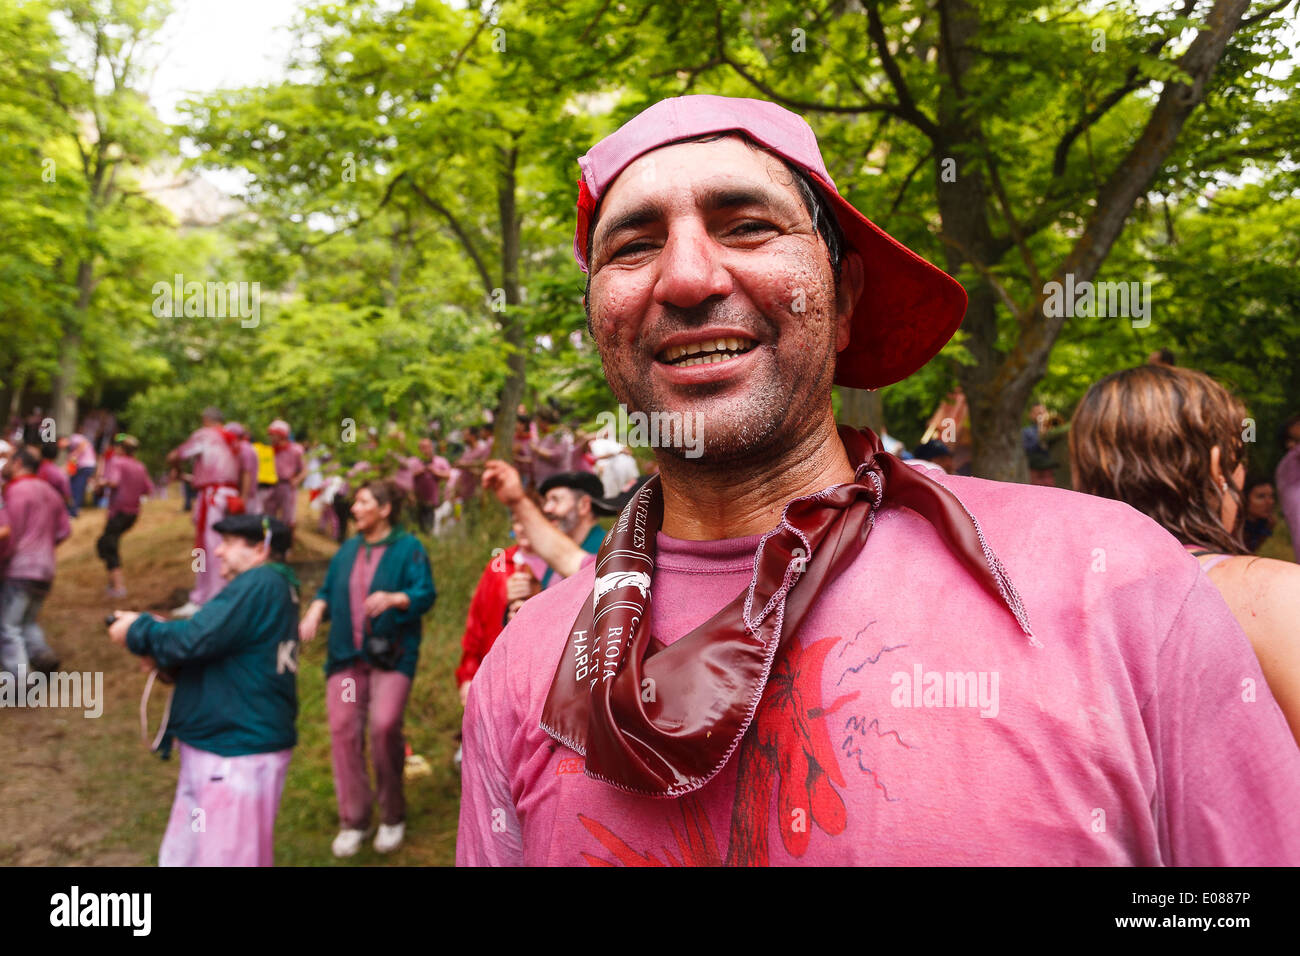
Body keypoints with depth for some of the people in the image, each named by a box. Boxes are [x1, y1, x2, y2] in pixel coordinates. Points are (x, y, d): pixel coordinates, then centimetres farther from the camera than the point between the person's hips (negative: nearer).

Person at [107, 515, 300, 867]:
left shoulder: (259, 585, -18)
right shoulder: (270, 587, 15)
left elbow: (194, 639, -23)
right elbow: (214, 644, 20)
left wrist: (138, 631, -4)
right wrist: (160, 653, 2)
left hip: (238, 757, -11)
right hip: (212, 749, 11)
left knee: (227, 857, -2)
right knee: (181, 856, 20)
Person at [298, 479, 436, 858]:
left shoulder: (408, 547, 0)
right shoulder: (347, 550, 17)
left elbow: (425, 594, -9)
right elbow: (328, 590, 18)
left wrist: (393, 598, -27)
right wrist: (316, 610, -3)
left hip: (391, 653, -5)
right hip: (347, 655, 5)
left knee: (385, 724, -20)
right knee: (343, 729, -3)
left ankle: (393, 816, 2)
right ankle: (352, 821, 13)